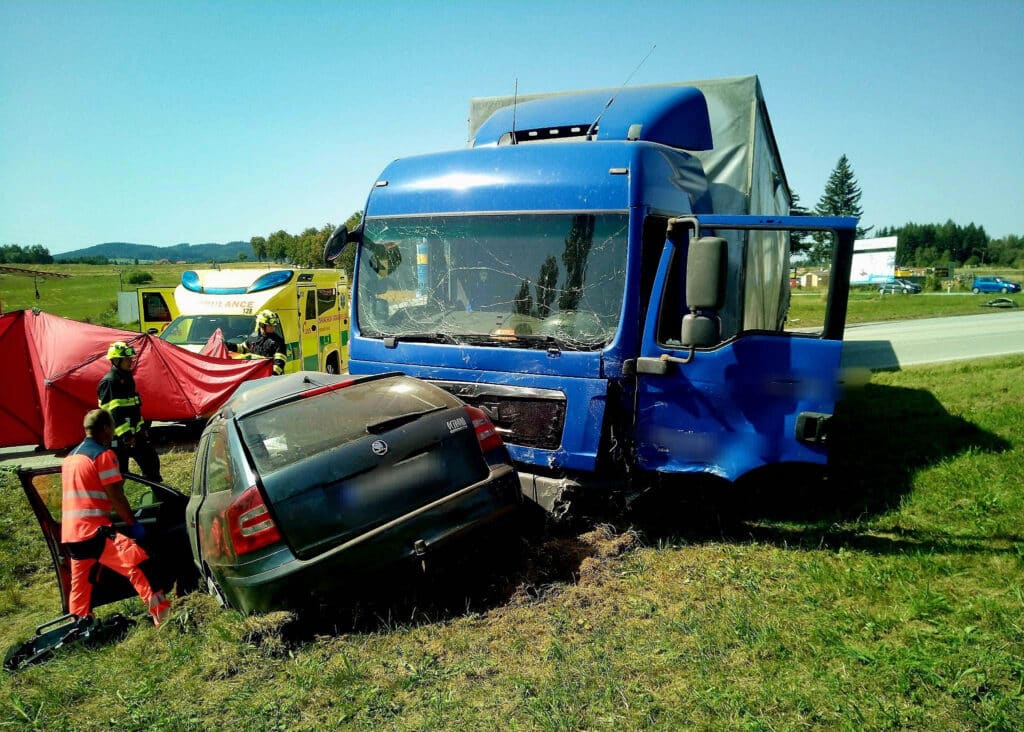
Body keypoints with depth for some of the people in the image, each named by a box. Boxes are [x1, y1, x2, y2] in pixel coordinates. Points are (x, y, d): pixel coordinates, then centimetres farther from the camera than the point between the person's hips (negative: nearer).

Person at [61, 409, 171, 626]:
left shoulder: (70, 457, 19)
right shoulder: (103, 454, -8)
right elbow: (116, 496, -12)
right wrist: (133, 524, -4)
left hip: (69, 534, 9)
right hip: (94, 532, -9)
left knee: (81, 581, 17)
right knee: (138, 562, -14)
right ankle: (162, 614, -21)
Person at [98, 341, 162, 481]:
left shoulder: (127, 377, 14)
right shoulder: (108, 382, -15)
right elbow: (111, 412, -22)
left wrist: (141, 426, 23)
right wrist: (124, 433, -25)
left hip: (133, 433, 9)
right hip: (118, 437, -9)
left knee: (151, 460, 10)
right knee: (119, 473, -1)